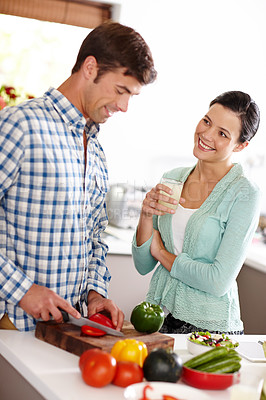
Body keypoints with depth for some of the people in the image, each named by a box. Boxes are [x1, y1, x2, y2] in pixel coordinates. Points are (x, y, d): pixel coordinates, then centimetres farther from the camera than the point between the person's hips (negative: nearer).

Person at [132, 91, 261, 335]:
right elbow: (143, 266, 6)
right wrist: (146, 216, -12)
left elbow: (219, 281, -17)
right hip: (157, 319, 4)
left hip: (209, 327, -4)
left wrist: (162, 253, -5)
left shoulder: (245, 195, -11)